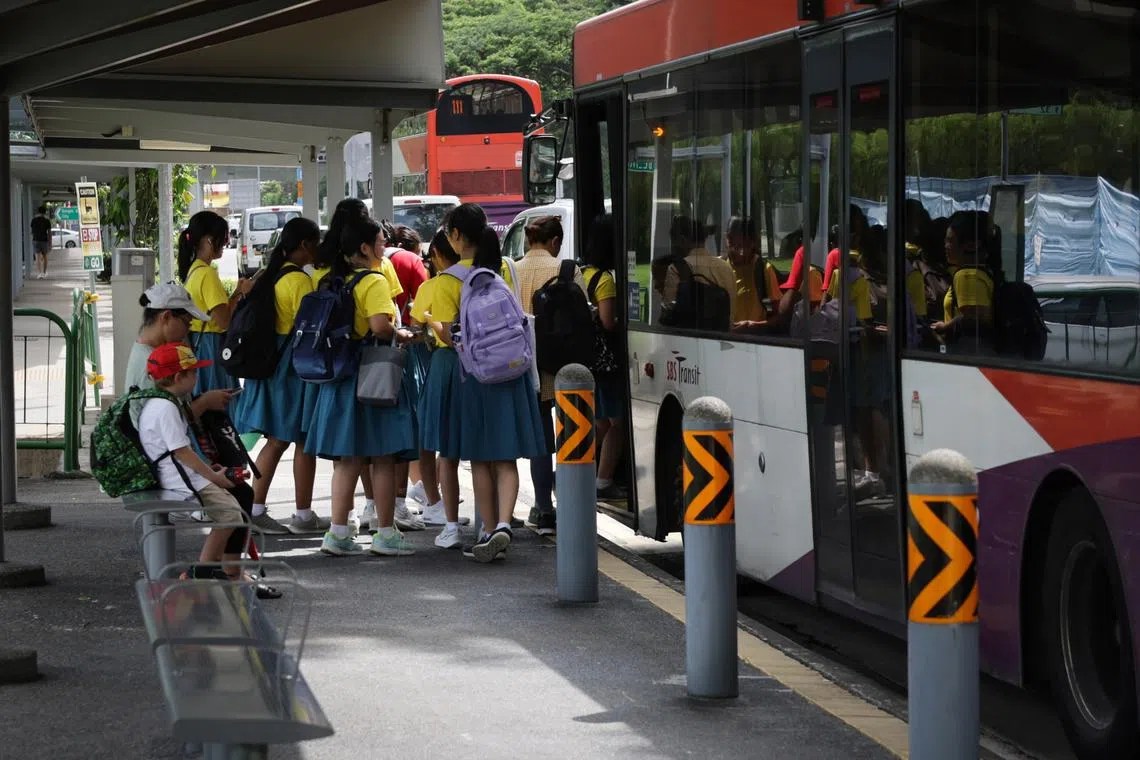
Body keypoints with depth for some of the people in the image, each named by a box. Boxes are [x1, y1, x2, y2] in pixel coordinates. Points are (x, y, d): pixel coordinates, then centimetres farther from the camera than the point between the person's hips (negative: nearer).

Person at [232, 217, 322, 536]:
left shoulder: (270, 276, 11)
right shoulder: (299, 280, -16)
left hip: (271, 363, 8)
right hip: (295, 366, -8)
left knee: (276, 440, 12)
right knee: (305, 442, 0)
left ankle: (256, 508, 11)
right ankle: (303, 515, 5)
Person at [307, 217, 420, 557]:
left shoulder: (337, 281, 10)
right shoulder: (374, 281, -13)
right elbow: (380, 325, -28)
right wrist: (400, 335, -8)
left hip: (343, 374, 7)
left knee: (347, 459, 10)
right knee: (383, 459, 1)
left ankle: (338, 532, 7)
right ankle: (386, 534, 4)